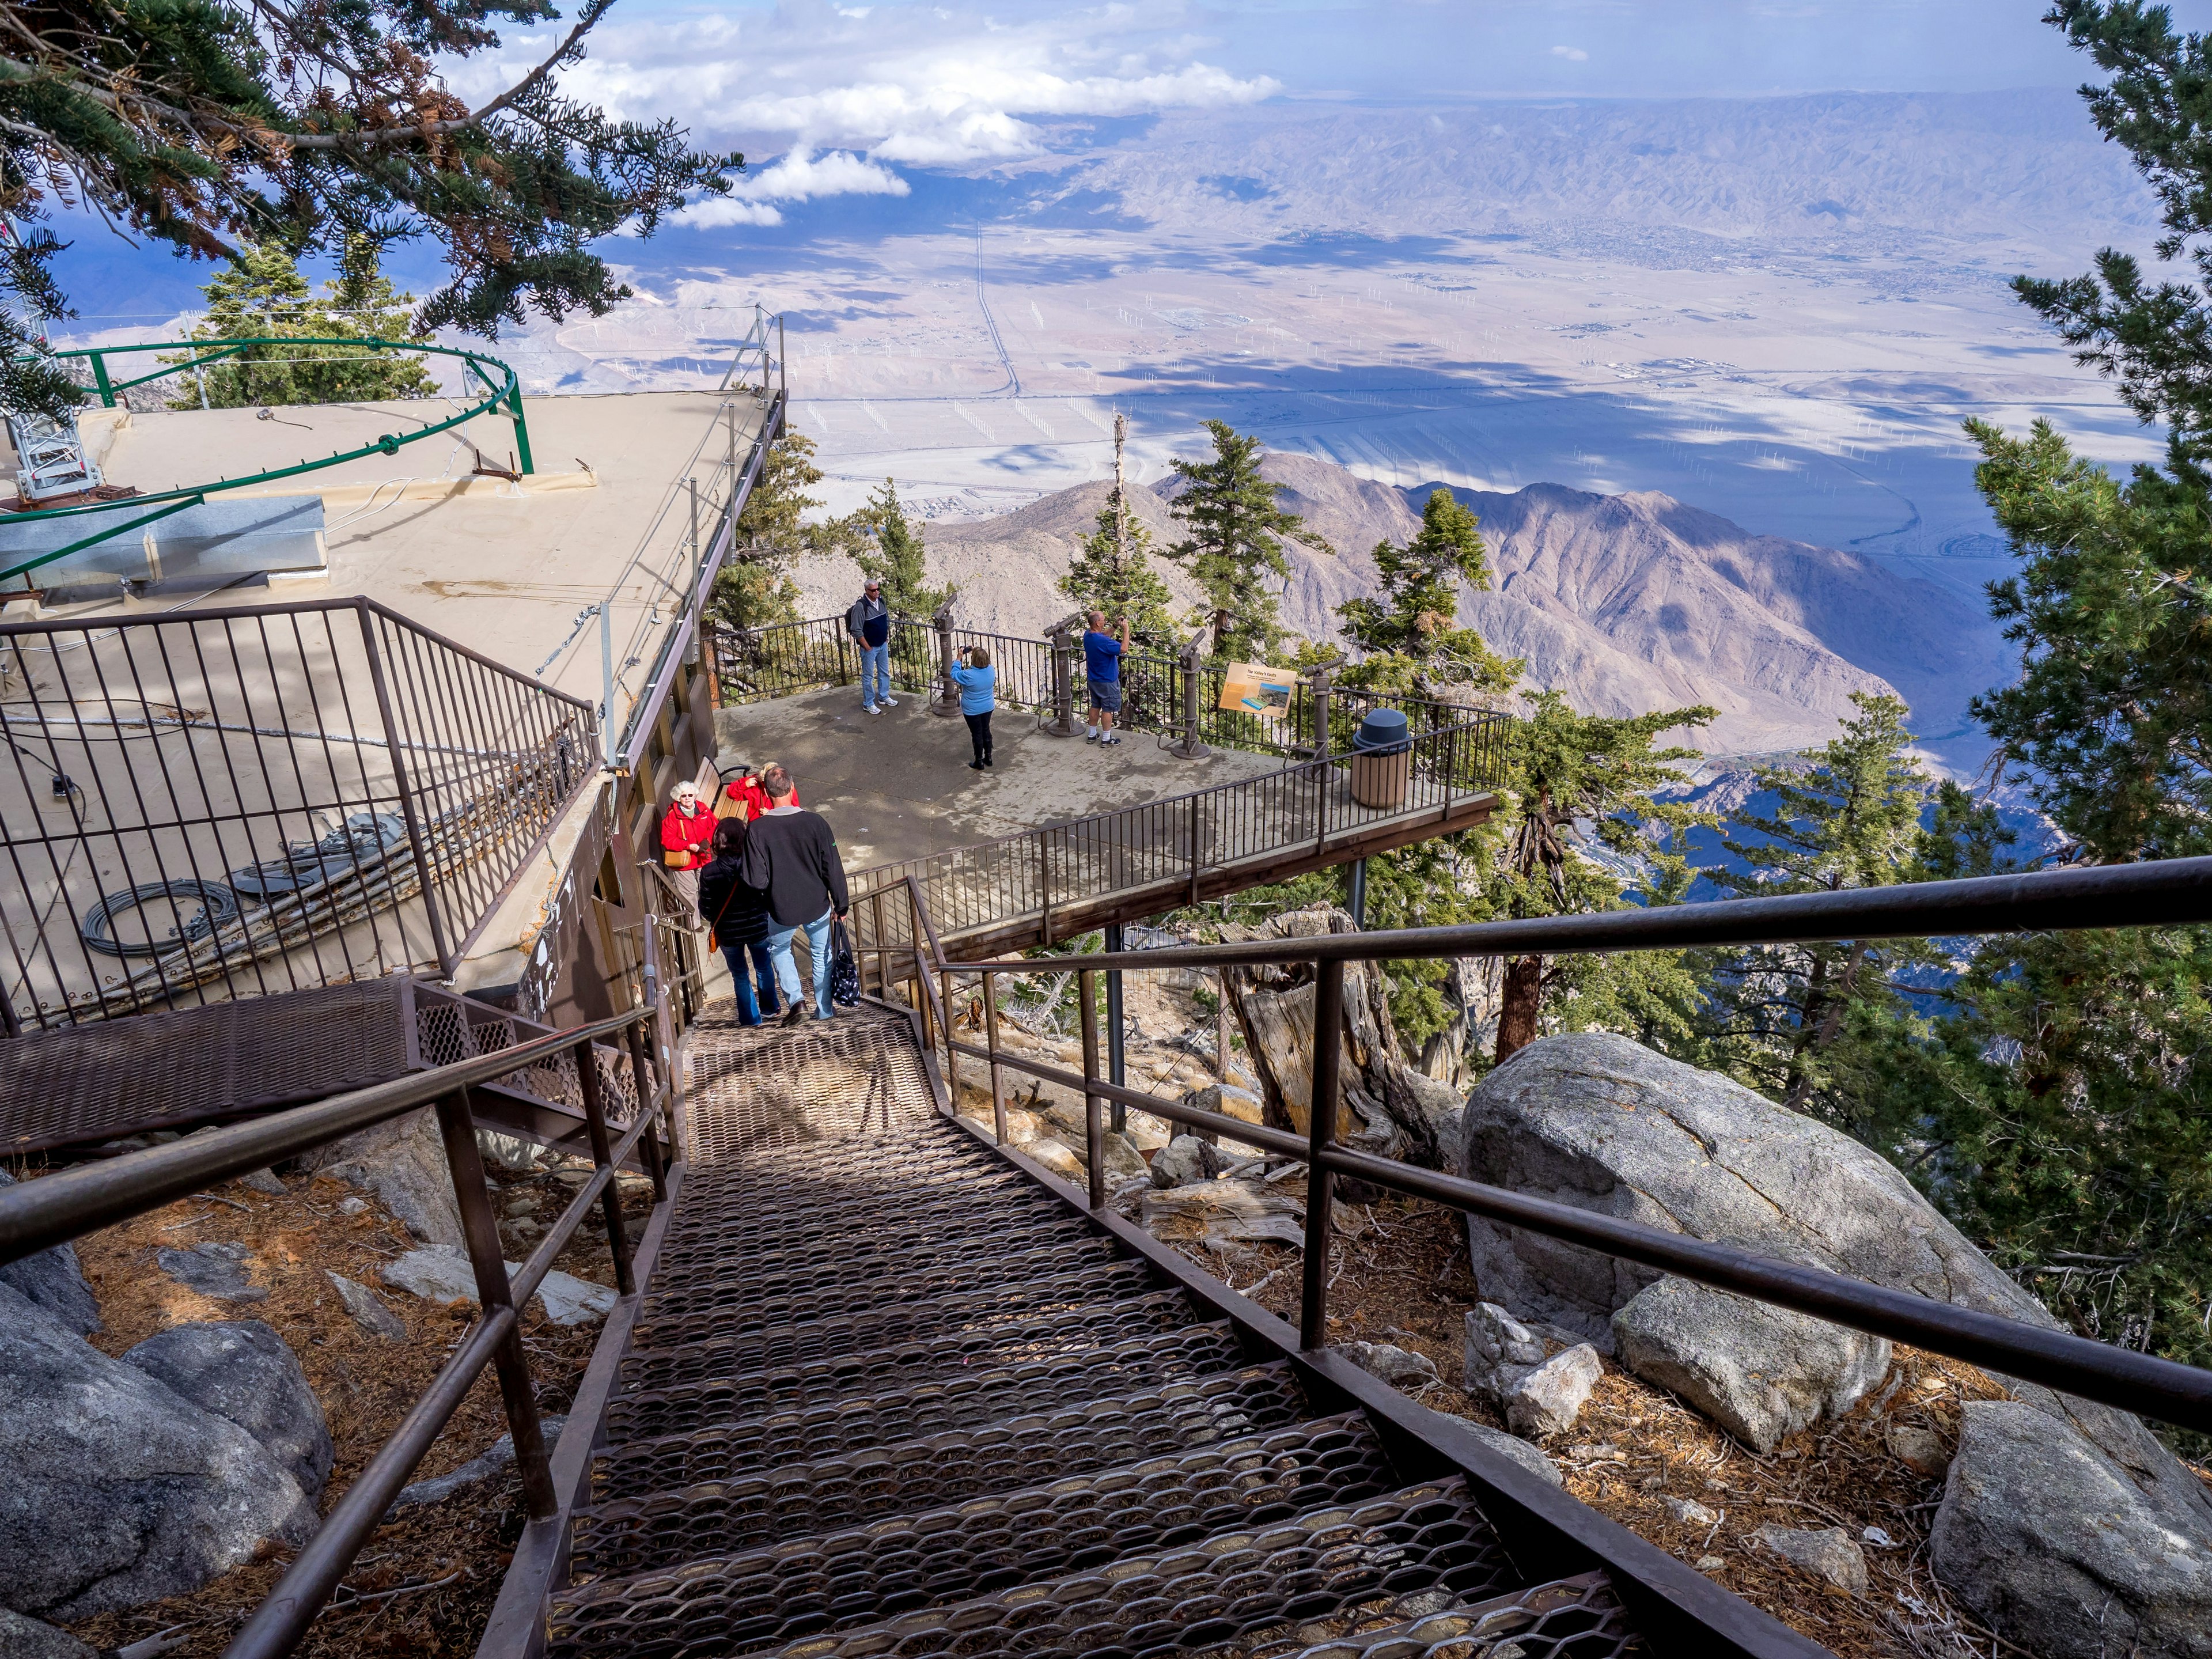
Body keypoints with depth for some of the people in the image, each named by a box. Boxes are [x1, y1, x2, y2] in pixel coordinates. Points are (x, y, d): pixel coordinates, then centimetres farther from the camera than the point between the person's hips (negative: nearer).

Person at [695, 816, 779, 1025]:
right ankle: (769, 1008, 40)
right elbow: (771, 897, -11)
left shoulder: (709, 872, -18)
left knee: (740, 976, 19)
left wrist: (717, 921, 10)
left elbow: (706, 909, -11)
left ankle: (750, 1017, 26)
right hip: (758, 928, 1)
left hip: (728, 933, -1)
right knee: (764, 968, 26)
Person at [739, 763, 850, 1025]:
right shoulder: (816, 822, -15)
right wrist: (841, 904, 3)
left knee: (778, 949, 26)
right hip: (818, 906, 1)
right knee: (822, 956, 21)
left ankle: (795, 1000, 12)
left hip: (781, 910, -1)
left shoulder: (756, 829, -17)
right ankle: (824, 1010, 29)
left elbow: (756, 880, -18)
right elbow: (833, 869, -9)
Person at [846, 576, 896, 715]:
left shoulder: (881, 601, -1)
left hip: (883, 645, 7)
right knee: (868, 676, 4)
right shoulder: (860, 606, -23)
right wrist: (867, 647, -17)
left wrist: (887, 637, 13)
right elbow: (856, 631, -22)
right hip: (869, 648, -7)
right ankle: (868, 704, 15)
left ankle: (884, 697, 37)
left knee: (885, 672, 19)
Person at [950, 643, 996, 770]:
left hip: (972, 711, -5)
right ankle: (988, 758, 36)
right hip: (988, 708, 5)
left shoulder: (969, 676, -32)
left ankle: (979, 763, 23)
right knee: (986, 731, 22)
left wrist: (959, 659, -6)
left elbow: (954, 675, -12)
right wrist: (976, 652, 6)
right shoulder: (991, 670, -16)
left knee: (977, 734, 10)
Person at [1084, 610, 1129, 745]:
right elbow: (1124, 648, -29)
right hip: (1107, 681, -8)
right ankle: (1106, 739, 13)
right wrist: (1126, 630, -22)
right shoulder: (1103, 642, -31)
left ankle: (1092, 734, 28)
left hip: (1093, 680, 8)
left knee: (1095, 706, 19)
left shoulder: (1087, 636, -3)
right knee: (1108, 709, 5)